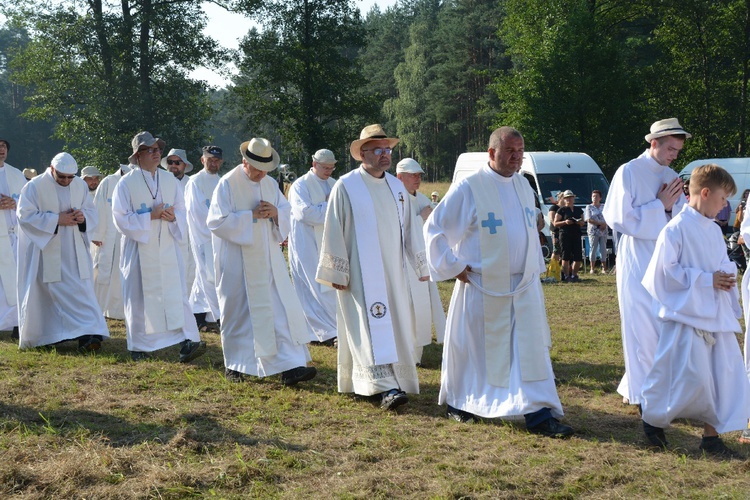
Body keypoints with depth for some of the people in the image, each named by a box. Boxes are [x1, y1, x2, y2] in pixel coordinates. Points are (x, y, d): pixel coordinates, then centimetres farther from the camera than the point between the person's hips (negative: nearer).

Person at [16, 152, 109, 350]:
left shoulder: (80, 185, 4)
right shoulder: (34, 186, -9)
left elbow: (91, 211, 11)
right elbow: (25, 215, -13)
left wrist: (83, 217, -13)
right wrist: (56, 219, -20)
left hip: (74, 251, 4)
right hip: (46, 250, -3)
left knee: (80, 290, -2)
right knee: (52, 292, -1)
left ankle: (87, 335, 0)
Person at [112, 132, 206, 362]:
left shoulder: (170, 181, 8)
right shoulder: (126, 183, -4)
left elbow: (182, 212, 10)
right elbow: (121, 218, -9)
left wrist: (173, 216, -13)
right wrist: (151, 216, -18)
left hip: (167, 248, 3)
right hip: (140, 249, -3)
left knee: (176, 293, -4)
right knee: (139, 298, 3)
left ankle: (187, 342, -8)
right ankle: (139, 347, 15)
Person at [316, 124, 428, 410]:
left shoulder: (397, 187, 10)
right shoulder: (346, 187, -7)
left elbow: (409, 228, 14)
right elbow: (334, 232, -7)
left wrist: (421, 265, 12)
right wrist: (337, 272, -9)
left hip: (393, 273, 6)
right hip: (360, 275, -6)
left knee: (394, 325, 8)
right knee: (372, 326, -10)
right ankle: (385, 386, -15)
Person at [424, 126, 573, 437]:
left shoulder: (523, 186, 9)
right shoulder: (469, 189, -10)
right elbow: (434, 228, -7)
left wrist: (535, 269, 14)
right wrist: (452, 266, -8)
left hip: (524, 287, 5)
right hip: (482, 287, -5)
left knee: (532, 350, -1)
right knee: (472, 348, 9)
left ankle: (539, 414, 1)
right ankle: (457, 402, 29)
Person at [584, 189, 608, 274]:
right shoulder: (589, 207, 4)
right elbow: (589, 219, -6)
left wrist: (604, 225, -12)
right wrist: (600, 223, -13)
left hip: (603, 231, 3)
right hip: (593, 231, -2)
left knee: (603, 249, 1)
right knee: (593, 249, -3)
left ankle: (604, 268, 4)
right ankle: (592, 269, 2)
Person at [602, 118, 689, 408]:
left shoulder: (672, 177, 10)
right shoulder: (629, 173, -8)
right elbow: (619, 218, -14)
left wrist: (672, 206, -8)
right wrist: (660, 206, -12)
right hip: (637, 262, -6)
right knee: (641, 327, -1)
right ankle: (640, 392, 10)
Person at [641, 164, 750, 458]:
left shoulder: (714, 230, 10)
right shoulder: (676, 229, -13)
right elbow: (664, 271, -17)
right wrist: (706, 280, -17)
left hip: (716, 316, 8)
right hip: (688, 315, -8)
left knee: (723, 374, 5)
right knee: (692, 377, -7)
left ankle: (711, 436, 16)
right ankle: (653, 420, 16)